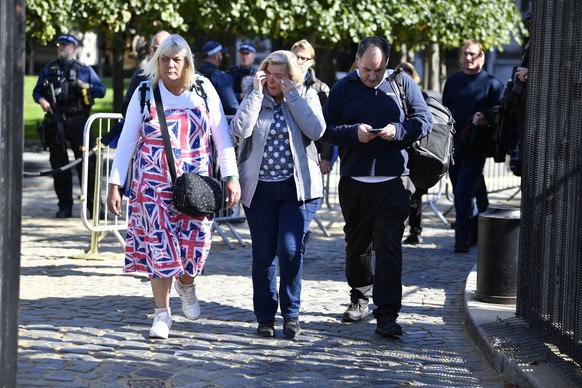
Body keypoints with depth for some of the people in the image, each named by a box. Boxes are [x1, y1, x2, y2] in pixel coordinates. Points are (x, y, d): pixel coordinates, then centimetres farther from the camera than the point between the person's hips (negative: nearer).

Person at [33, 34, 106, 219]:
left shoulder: (85, 70, 12)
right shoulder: (48, 70, 16)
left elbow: (101, 91, 9)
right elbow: (37, 91, 16)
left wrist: (86, 86, -10)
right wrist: (41, 100, -6)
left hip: (78, 121, -2)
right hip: (55, 122, 2)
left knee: (87, 162, -7)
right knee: (59, 165, 4)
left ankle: (93, 206, -4)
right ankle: (65, 206, 11)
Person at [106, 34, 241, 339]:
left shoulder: (204, 90, 1)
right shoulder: (145, 93, 0)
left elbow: (222, 137, 2)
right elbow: (127, 140, 1)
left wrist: (231, 178, -4)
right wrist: (114, 184, -4)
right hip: (154, 183, -1)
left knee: (195, 243, -3)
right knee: (159, 246, -4)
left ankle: (185, 284, 32)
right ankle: (162, 313, 9)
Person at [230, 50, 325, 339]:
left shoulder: (306, 96, 4)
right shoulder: (254, 99, 5)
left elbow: (316, 130, -14)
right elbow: (240, 129, -14)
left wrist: (292, 95, -13)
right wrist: (257, 93, -12)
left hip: (298, 188, -1)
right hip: (260, 188, 1)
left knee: (290, 249, -12)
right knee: (263, 255, 5)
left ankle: (291, 314, 4)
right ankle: (265, 317, 16)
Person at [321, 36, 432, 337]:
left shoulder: (403, 84, 2)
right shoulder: (343, 88, 4)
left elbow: (424, 120, 3)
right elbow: (326, 129, 2)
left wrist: (398, 130, -15)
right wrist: (354, 132, -16)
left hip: (394, 181, -2)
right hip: (354, 181, 2)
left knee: (389, 246, -10)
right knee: (357, 244, 16)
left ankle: (387, 315, -12)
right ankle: (359, 296, 38)